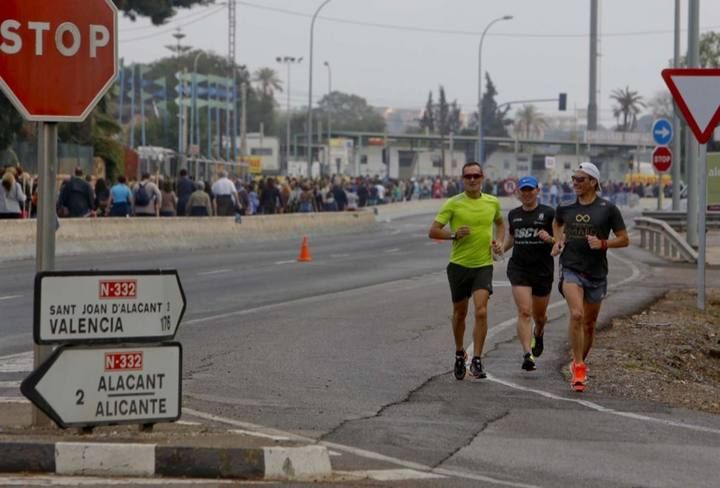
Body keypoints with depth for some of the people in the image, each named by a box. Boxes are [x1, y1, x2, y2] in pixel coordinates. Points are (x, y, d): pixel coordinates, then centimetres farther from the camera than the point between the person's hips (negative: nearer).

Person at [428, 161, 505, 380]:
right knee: (459, 312, 13)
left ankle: (477, 360, -9)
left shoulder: (492, 202, 3)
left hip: (483, 265, 1)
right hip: (459, 264, 0)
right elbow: (433, 231, -6)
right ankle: (459, 354, 35)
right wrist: (454, 234, -22)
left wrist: (499, 242, 6)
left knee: (481, 311, -15)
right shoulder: (453, 204, -6)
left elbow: (500, 223, 24)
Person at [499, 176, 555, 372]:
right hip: (519, 268, 1)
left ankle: (538, 335, 50)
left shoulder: (548, 214, -3)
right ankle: (527, 354, -19)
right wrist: (500, 249, 7)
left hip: (543, 269, -1)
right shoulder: (513, 215, 8)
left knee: (539, 314, 14)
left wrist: (550, 239, -21)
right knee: (524, 312, -14)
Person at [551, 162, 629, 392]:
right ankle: (579, 367, -19)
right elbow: (557, 223, 28)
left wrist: (603, 243, -15)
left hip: (596, 272, 0)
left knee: (589, 324, 11)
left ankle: (579, 362, 34)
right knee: (576, 314, -23)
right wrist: (558, 240, 10)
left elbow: (624, 239, 1)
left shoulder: (608, 209, -3)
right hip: (571, 268, 0)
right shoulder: (566, 207, 5)